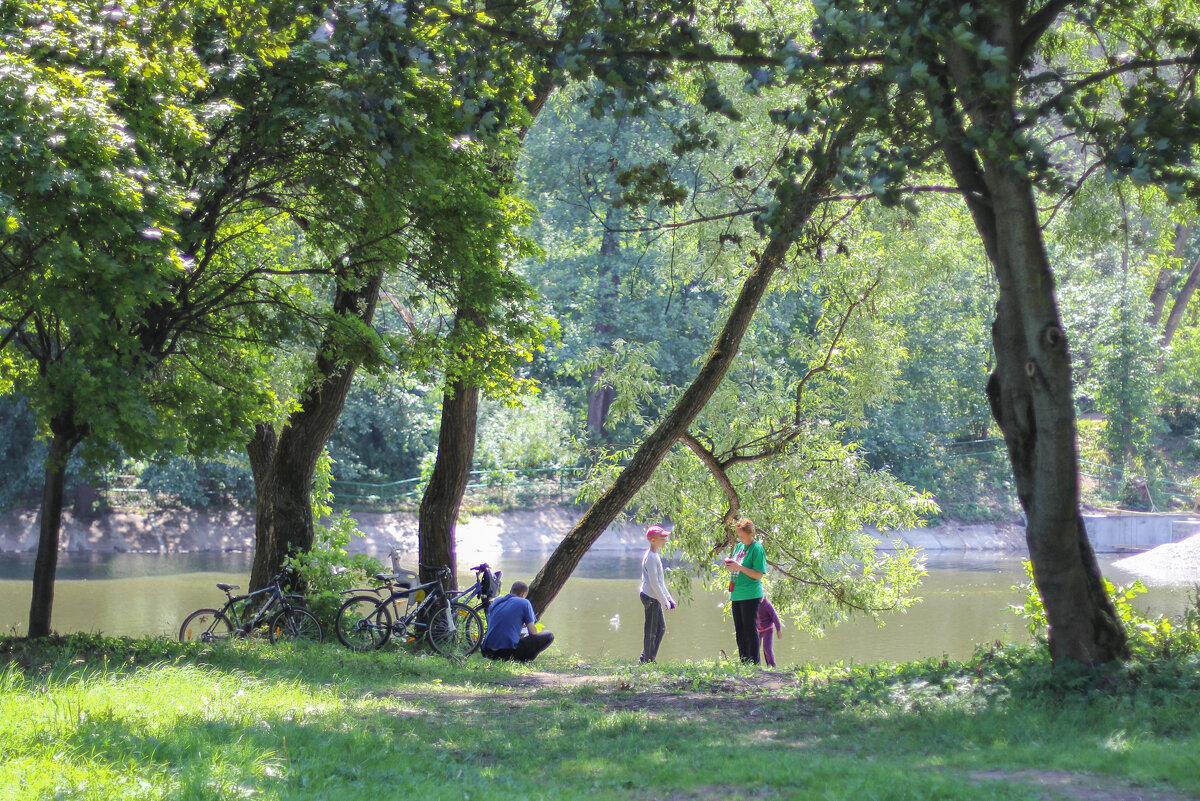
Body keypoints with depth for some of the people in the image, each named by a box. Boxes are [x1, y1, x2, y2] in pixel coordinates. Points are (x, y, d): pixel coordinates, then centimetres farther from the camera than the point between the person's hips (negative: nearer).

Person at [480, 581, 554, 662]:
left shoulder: (496, 601, 18)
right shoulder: (524, 603, 3)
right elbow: (532, 632, 0)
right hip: (509, 651, -6)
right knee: (549, 636, 2)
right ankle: (522, 660, -8)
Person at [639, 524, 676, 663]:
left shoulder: (655, 555, 15)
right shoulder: (651, 557, -17)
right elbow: (654, 583, -20)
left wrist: (669, 598, 18)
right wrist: (665, 602, -17)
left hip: (654, 597, 10)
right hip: (651, 597, -10)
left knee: (661, 628, 15)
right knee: (651, 630, -3)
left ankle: (644, 659, 19)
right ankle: (648, 660, 5)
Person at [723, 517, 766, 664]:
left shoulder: (757, 549, -11)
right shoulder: (739, 546, 13)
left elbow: (758, 575, -17)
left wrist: (738, 567, -21)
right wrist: (729, 565, 1)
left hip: (750, 595, -8)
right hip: (737, 595, 8)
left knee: (750, 629, -5)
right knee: (740, 630, 11)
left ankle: (754, 662, 0)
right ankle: (743, 662, 18)